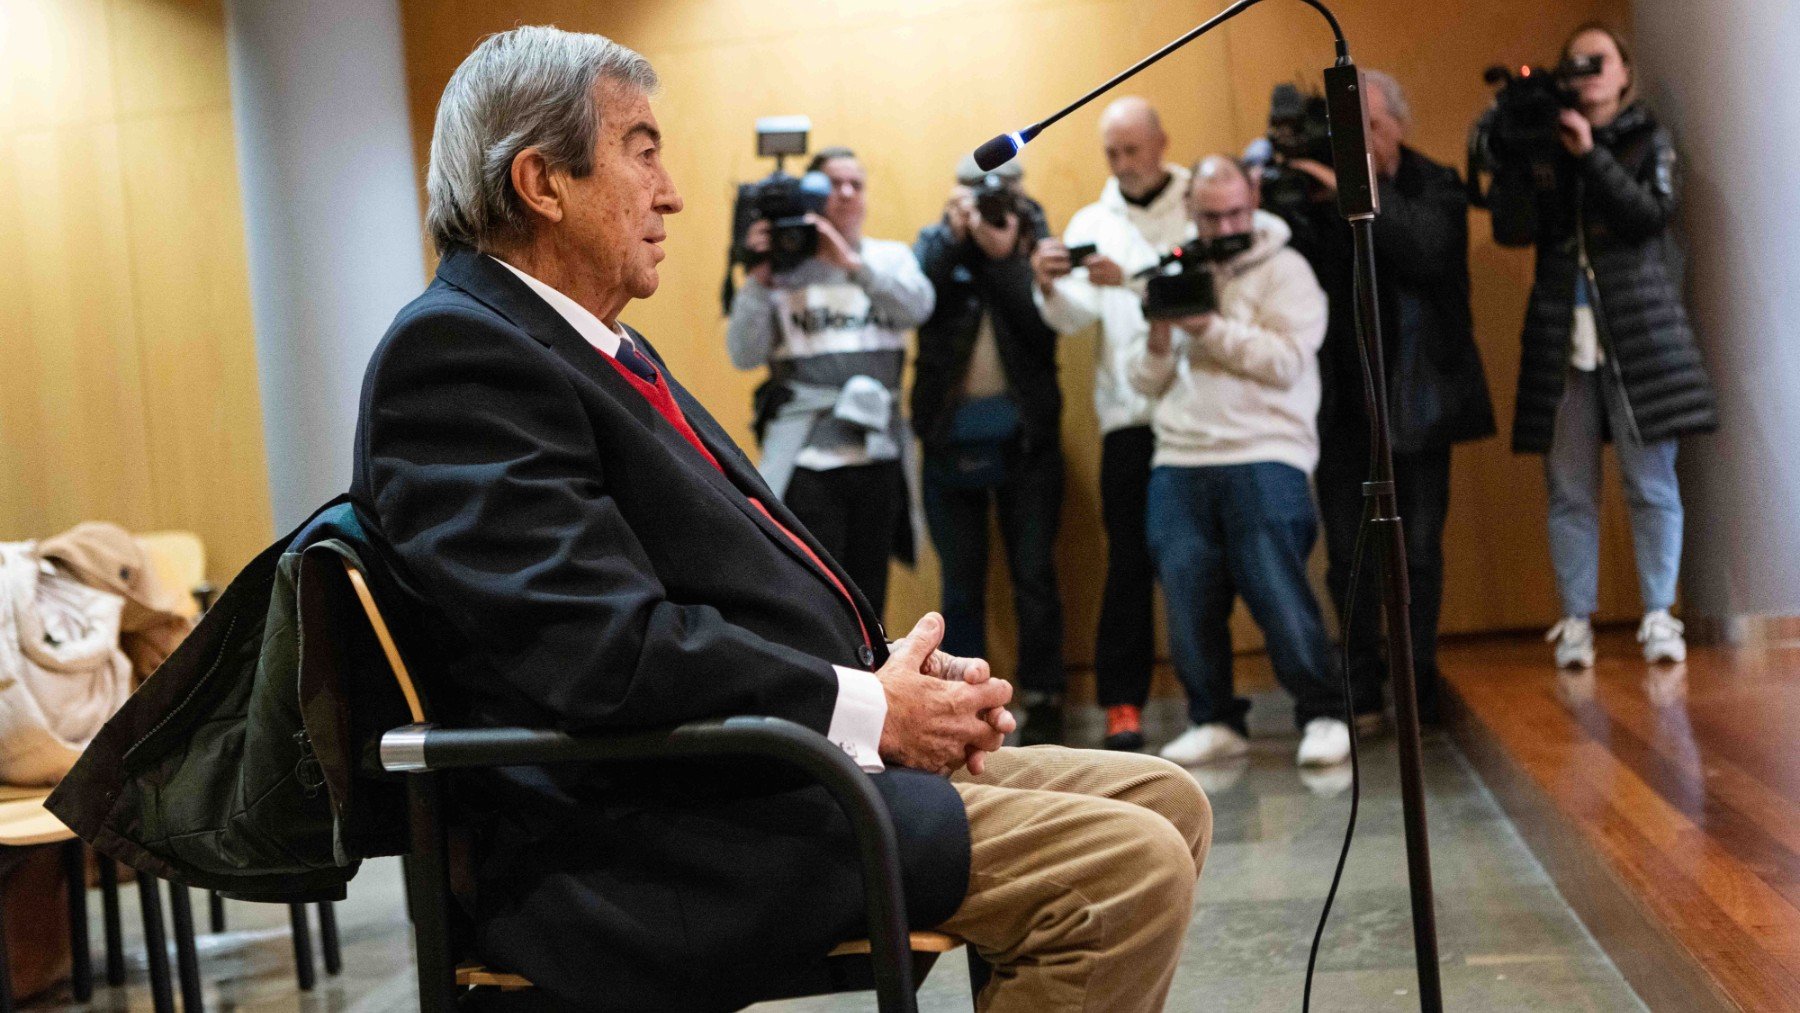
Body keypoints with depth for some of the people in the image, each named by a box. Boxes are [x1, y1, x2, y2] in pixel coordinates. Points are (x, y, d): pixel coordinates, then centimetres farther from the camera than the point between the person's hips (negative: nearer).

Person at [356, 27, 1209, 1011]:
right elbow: (609, 648, -23)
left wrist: (903, 672, 4)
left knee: (1164, 804, 7)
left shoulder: (597, 349, 20)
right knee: (1128, 867, -19)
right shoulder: (452, 351, -12)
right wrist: (870, 707, -14)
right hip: (650, 853, -10)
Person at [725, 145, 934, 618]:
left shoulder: (891, 256, 11)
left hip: (878, 456, 3)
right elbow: (744, 354, -4)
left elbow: (917, 306, -10)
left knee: (868, 605, 11)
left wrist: (851, 261, -18)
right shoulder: (783, 267, 3)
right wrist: (758, 278, -13)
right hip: (807, 461, -3)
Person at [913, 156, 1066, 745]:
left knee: (1034, 576, 1)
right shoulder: (936, 244, 8)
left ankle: (1043, 705, 9)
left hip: (1024, 435, -1)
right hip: (949, 436, 1)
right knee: (961, 584, 5)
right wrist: (954, 237, -17)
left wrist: (1003, 256, -18)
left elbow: (1044, 325, -13)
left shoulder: (1036, 245, 4)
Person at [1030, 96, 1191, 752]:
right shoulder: (1092, 224, 12)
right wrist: (1051, 287, -20)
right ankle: (1123, 703, 3)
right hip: (1130, 414, 2)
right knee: (1129, 562, -1)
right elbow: (1075, 318, 0)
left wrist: (1131, 279, -24)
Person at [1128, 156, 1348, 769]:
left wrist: (1208, 327, -12)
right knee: (1188, 596, 0)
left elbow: (1286, 361, -10)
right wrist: (1159, 337, -4)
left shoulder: (1283, 270, 4)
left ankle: (1322, 716, 4)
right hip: (1179, 463, 4)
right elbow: (1148, 383, 16)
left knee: (1277, 592, -10)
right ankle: (1215, 722, 14)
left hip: (1263, 454, -4)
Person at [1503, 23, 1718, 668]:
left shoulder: (1648, 140, 10)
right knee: (1569, 489, 0)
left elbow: (1654, 215, -6)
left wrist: (1590, 156, -12)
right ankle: (1576, 621, 3)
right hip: (1564, 333, 1)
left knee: (1652, 482, -4)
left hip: (1637, 330, -1)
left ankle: (1659, 616, 1)